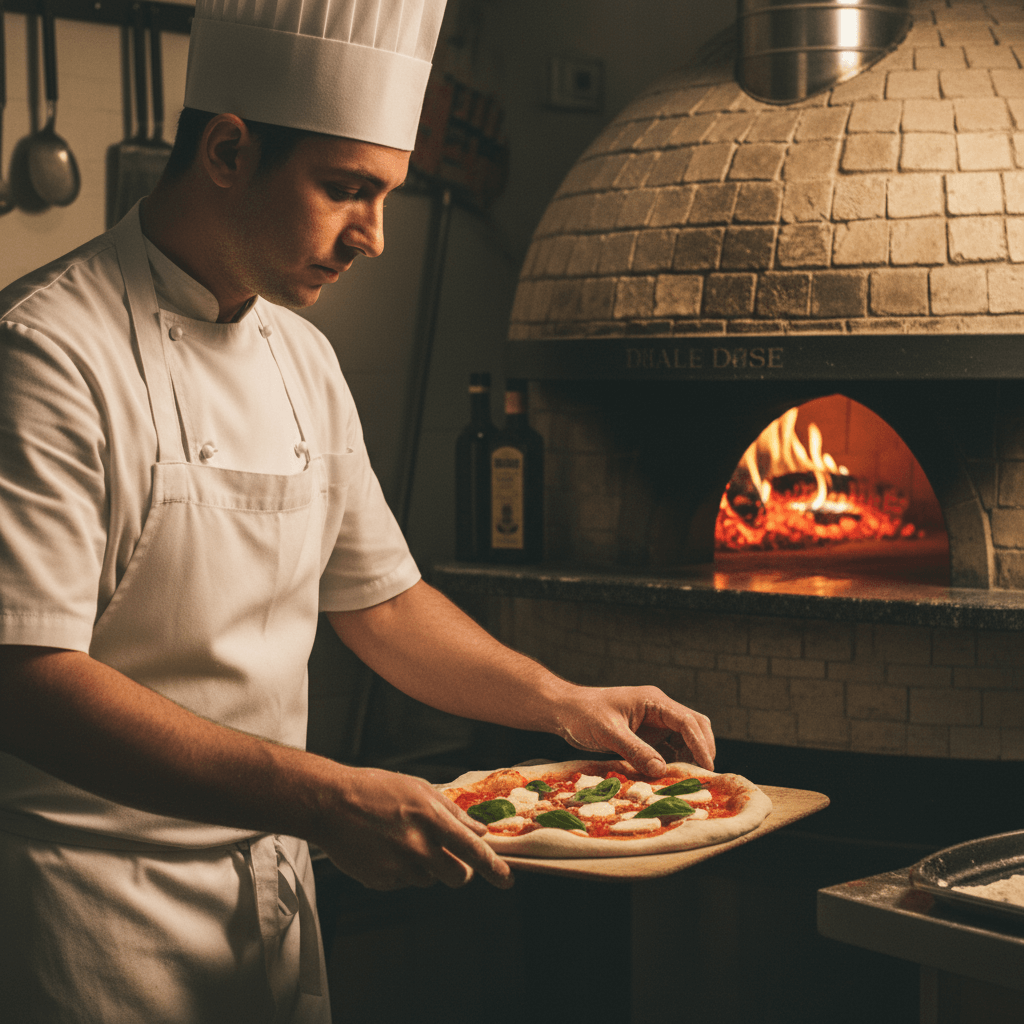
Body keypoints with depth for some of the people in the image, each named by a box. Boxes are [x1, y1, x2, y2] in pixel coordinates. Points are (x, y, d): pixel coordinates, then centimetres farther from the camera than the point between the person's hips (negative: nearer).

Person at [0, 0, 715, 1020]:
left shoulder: (304, 360, 8)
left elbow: (378, 597, 17)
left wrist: (562, 703, 4)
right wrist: (321, 799, -30)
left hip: (272, 887, 7)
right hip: (94, 896, -7)